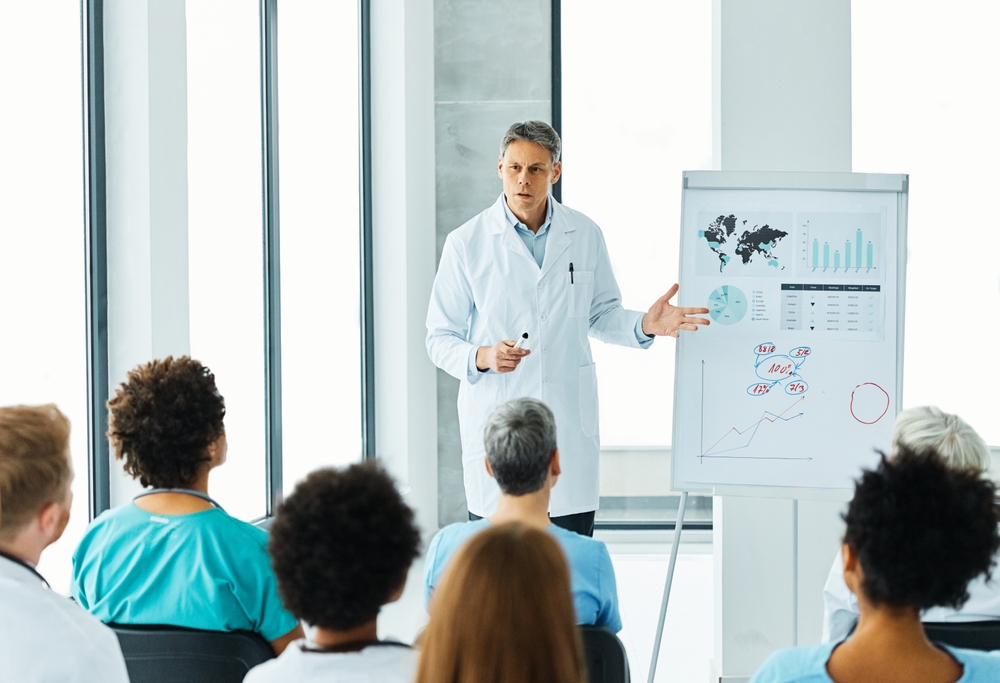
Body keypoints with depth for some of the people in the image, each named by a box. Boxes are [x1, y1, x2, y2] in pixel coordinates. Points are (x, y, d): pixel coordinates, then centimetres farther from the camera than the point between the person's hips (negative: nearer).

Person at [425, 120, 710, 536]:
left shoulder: (585, 236, 6)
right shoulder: (466, 243, -2)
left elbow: (601, 315, 18)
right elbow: (440, 339, 0)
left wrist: (644, 324, -2)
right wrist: (482, 357, -20)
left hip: (569, 420, 2)